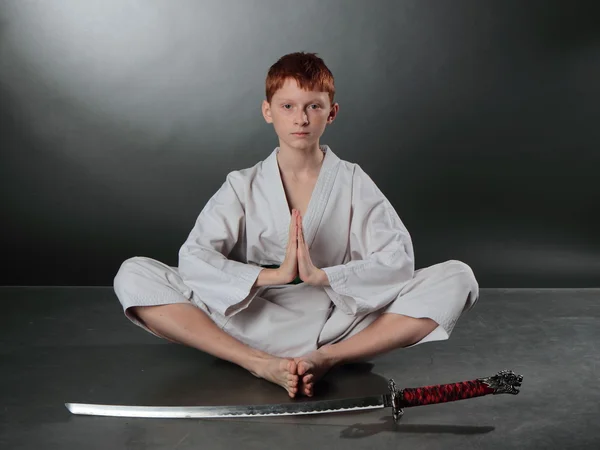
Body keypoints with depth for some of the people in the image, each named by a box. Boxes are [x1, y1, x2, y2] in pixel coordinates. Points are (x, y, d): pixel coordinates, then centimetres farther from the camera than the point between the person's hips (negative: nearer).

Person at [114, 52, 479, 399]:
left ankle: (327, 358, -28)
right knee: (134, 275, -17)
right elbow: (192, 258, -10)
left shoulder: (354, 182, 5)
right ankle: (261, 363, -29)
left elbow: (398, 260, -8)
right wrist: (274, 275, -24)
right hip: (255, 325, 0)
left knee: (457, 277, -18)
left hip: (339, 324, 0)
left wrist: (321, 275, -23)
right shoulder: (243, 186, 5)